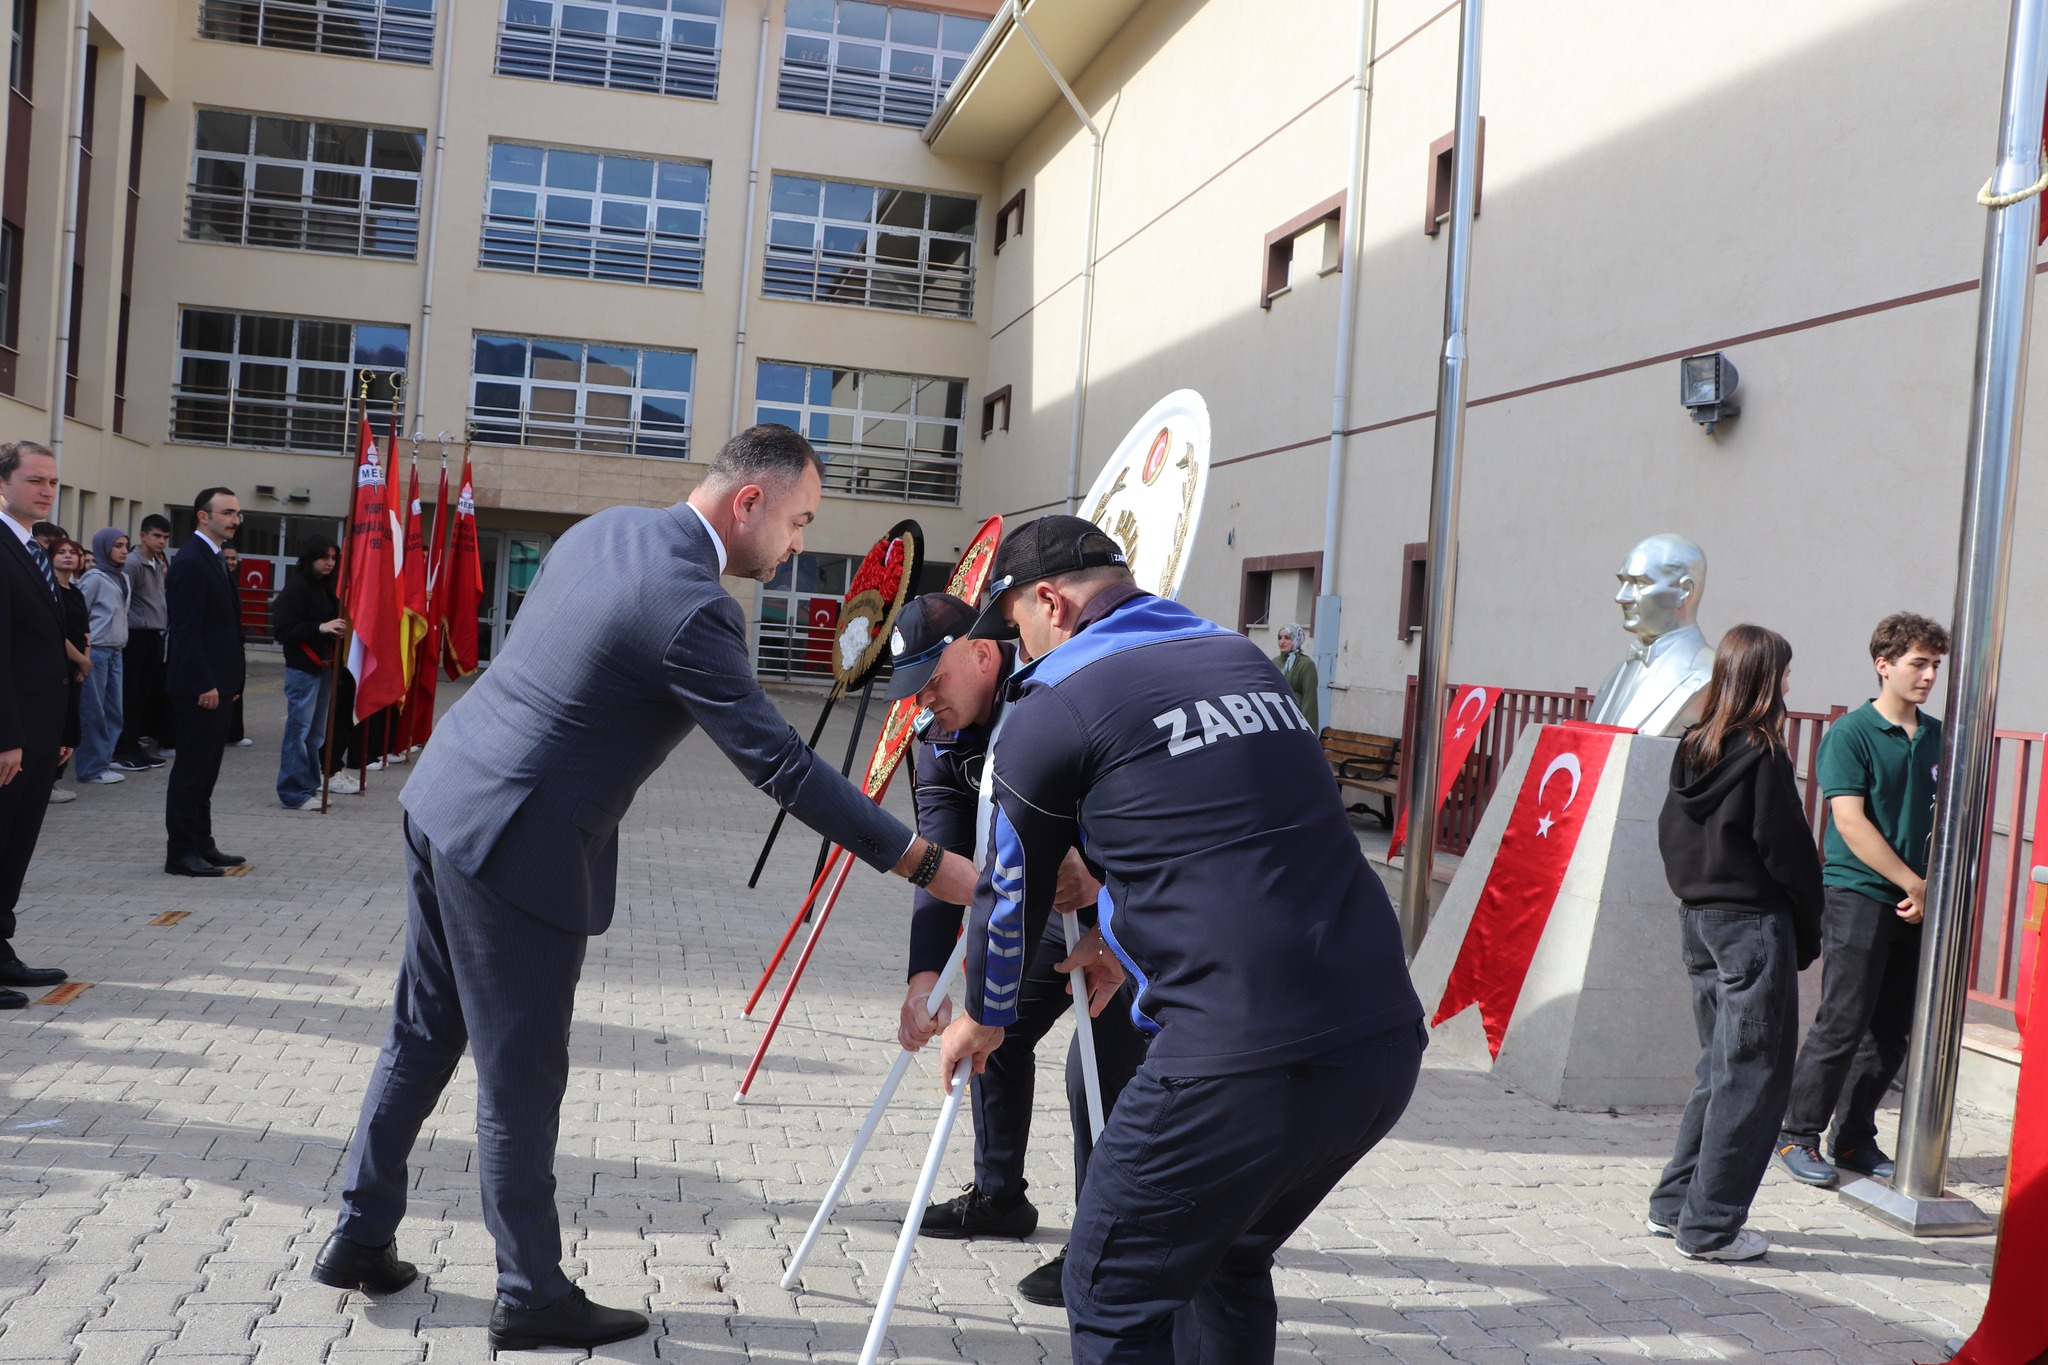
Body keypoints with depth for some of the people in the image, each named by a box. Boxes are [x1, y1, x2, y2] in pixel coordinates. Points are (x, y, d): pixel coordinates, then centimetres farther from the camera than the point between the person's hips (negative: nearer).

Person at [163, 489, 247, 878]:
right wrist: (204, 684, -22)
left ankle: (201, 844, 21)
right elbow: (186, 630, -19)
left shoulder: (211, 559, 17)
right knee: (192, 769, -4)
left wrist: (230, 681, 16)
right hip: (199, 685, -10)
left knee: (205, 769, 14)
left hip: (216, 684, 10)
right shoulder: (191, 561, -14)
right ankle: (181, 852, 2)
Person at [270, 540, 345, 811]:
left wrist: (338, 629, -1)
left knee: (316, 733, 12)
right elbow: (282, 630, -15)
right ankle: (294, 793, 1)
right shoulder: (295, 588, -10)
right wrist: (320, 628, -22)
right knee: (299, 730, -4)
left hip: (324, 667, 8)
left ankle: (309, 787, 20)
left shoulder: (326, 588, 13)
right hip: (302, 668, -8)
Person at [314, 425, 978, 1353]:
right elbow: (777, 762, -22)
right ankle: (532, 1297, 21)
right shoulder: (691, 605, -21)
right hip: (517, 846, -9)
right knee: (520, 1080, 5)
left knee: (423, 1037, 21)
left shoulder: (601, 530, 7)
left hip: (444, 797, 9)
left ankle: (360, 1238, 35)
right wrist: (925, 863, -18)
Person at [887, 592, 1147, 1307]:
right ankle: (999, 1197, 33)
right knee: (995, 1028, 13)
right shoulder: (939, 747, -8)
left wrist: (1112, 932, -34)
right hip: (1054, 902, 8)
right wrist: (926, 973, -32)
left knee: (1102, 1066, -14)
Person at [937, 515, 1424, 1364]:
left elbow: (1013, 893, 12)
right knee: (1229, 1261, 27)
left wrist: (982, 1019, 32)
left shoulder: (1056, 705, -1)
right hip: (1386, 1040, 7)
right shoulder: (1246, 660, 18)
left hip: (1242, 1065, -7)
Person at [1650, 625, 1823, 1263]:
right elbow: (1787, 851, -12)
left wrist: (1694, 894, 15)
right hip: (1753, 923, -8)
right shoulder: (1762, 756, -15)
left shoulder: (1692, 750, 5)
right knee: (1753, 1076, 2)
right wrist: (1807, 930, -2)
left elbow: (1671, 834, 10)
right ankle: (1711, 1226, 5)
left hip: (1698, 920, 8)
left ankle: (1675, 1204, 23)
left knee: (1721, 1067, 18)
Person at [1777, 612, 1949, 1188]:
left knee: (1891, 1032, 8)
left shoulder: (1939, 737, 13)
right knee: (1842, 1025, -7)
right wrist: (1913, 883, -12)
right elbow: (1850, 822, -13)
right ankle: (1798, 1136, 4)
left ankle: (1855, 1139, 19)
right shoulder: (1850, 734, -6)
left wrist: (1936, 888, 2)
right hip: (1858, 896, -6)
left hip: (1917, 903, 6)